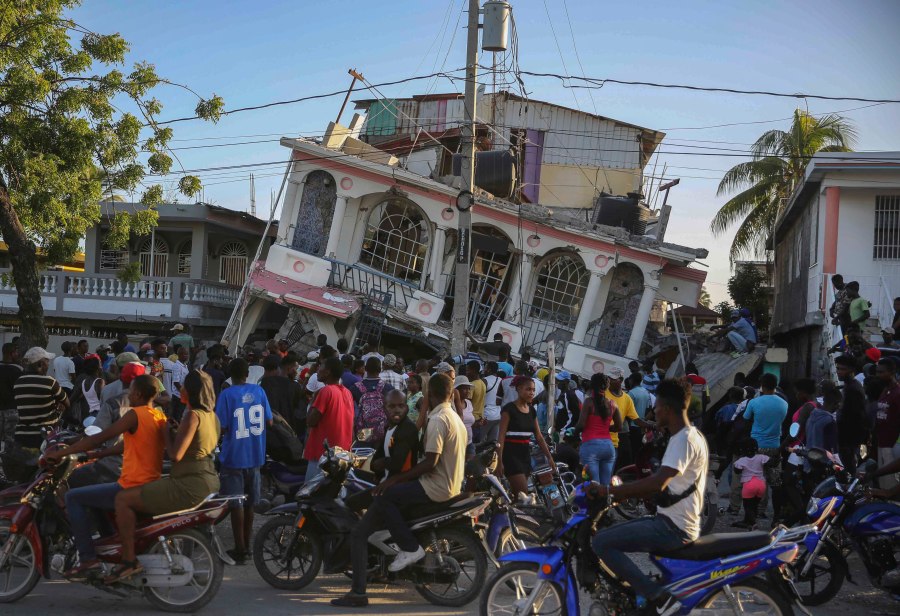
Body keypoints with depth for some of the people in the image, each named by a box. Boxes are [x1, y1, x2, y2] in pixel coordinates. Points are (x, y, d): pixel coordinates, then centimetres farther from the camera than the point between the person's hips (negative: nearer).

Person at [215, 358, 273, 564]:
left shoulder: (227, 395, -12)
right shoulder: (259, 391, 1)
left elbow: (221, 427, -15)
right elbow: (269, 421, 4)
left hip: (234, 456, -5)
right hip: (255, 455, 5)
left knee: (236, 503, 2)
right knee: (250, 502, 15)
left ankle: (239, 549, 4)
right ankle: (247, 545, 25)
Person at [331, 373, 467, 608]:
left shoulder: (437, 420, -17)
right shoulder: (455, 417, 14)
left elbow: (430, 463, -24)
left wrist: (395, 479, -19)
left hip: (436, 487, -11)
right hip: (452, 484, 11)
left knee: (384, 496, -14)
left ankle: (411, 547, -7)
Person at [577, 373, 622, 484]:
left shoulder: (589, 401, -5)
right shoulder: (612, 404, 8)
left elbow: (581, 425, -9)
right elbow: (619, 427, 14)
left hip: (591, 445, -5)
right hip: (608, 446, 5)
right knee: (606, 484, 8)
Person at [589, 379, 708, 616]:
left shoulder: (683, 439, -18)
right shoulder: (692, 435, 15)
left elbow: (657, 483, -31)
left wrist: (609, 490, -25)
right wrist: (624, 494, 17)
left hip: (673, 527, -10)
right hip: (674, 522, 10)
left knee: (602, 542, -17)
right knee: (608, 536, 17)